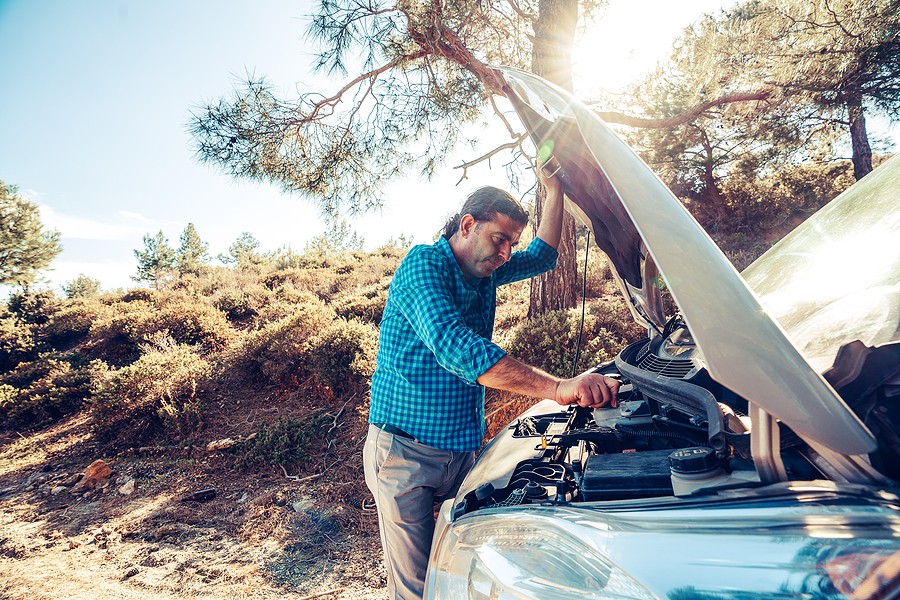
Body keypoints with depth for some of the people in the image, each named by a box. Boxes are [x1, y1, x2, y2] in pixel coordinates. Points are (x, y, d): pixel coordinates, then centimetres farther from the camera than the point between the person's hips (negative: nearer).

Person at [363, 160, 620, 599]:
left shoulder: (485, 273, 7)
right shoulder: (423, 265, -19)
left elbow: (542, 256, 21)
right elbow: (456, 347, -35)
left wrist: (554, 189, 7)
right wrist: (558, 389, -40)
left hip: (461, 451, 7)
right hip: (406, 451, -7)